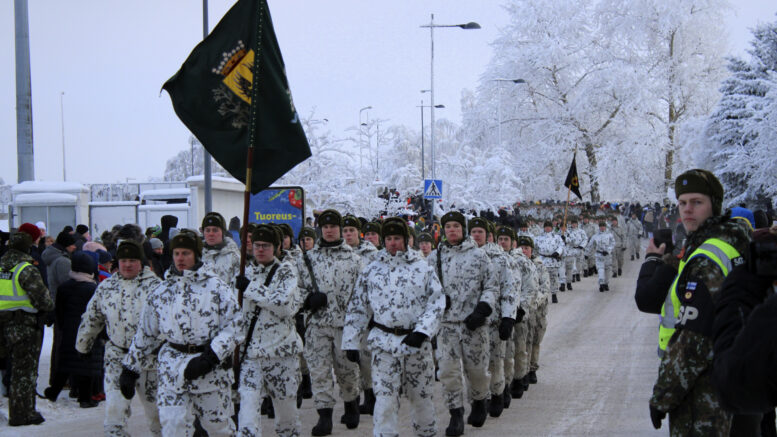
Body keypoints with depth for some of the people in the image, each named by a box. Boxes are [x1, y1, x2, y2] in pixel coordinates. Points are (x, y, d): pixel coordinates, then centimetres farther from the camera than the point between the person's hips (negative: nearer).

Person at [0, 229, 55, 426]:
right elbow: (41, 297, -18)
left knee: (17, 368, 18)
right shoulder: (26, 270, -17)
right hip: (25, 326, -7)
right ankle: (22, 414, 5)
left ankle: (18, 413, 24)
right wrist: (49, 306, 1)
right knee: (25, 371, 1)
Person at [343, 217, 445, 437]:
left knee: (422, 394, 10)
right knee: (385, 396, -7)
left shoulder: (423, 268, 3)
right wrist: (351, 342, 6)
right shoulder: (371, 270, 6)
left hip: (416, 340, 0)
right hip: (383, 341, 0)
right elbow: (357, 307, 10)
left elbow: (437, 302, -1)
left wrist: (422, 331, -12)